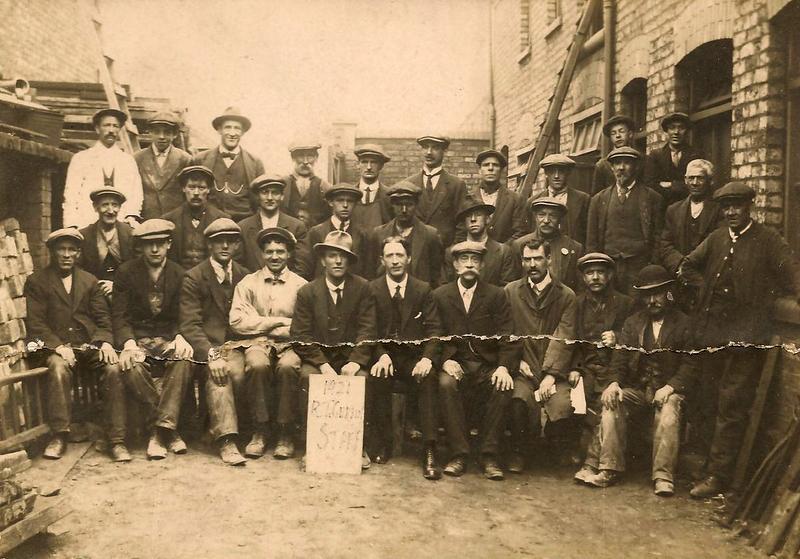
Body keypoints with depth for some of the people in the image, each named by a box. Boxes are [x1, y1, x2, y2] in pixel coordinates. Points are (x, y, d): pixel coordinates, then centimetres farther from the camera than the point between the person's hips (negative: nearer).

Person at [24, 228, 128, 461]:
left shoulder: (90, 281, 17)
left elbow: (103, 318, 12)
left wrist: (105, 342, -8)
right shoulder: (36, 281, 8)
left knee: (113, 367, -26)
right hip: (55, 347, -2)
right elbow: (35, 322, -1)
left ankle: (117, 440, -23)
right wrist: (58, 346, -17)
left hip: (90, 344, 2)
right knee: (59, 366, -36)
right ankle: (59, 436, -23)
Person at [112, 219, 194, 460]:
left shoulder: (179, 274, 6)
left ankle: (160, 429, -28)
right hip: (136, 338, -1)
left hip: (168, 338, 1)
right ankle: (168, 430, -20)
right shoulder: (126, 272, 3)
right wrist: (128, 343, -21)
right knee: (131, 367, -34)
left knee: (184, 361, -33)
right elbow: (119, 315, -2)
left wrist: (181, 337, -17)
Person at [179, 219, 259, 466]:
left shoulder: (245, 276, 14)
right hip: (208, 344, -2)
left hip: (237, 344, 3)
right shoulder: (194, 278, 2)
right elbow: (190, 325, -7)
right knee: (216, 372, -34)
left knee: (237, 371, -30)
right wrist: (211, 354, -22)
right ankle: (226, 440, -36)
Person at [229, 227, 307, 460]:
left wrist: (261, 325, -6)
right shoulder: (248, 283, 12)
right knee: (256, 364, -33)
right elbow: (237, 321, -1)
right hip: (258, 344, 1)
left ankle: (286, 434, -20)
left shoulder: (300, 286, 8)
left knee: (288, 366, -34)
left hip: (289, 345, 0)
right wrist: (277, 321, -5)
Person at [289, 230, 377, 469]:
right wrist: (323, 364, -17)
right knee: (308, 376, -29)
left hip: (351, 357, 0)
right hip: (318, 357, 1)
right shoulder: (307, 292, 3)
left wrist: (355, 361, -19)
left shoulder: (363, 288, 3)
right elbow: (300, 335, -3)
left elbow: (367, 330, -3)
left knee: (363, 378, -29)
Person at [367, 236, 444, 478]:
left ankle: (429, 451, -28)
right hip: (383, 355, 0)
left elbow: (434, 330, -1)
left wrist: (427, 358, -20)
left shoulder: (423, 290, 7)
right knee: (378, 376, -32)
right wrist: (382, 355, -20)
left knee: (429, 377, -31)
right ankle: (382, 444, -17)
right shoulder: (371, 290, 6)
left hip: (414, 357, 0)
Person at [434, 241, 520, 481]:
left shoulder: (496, 295, 8)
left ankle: (489, 456, -19)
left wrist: (504, 367, -17)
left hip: (487, 365, 0)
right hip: (455, 364, 0)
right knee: (446, 384, -32)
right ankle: (458, 454, -22)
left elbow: (507, 337, 1)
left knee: (504, 387, -31)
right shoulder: (440, 295, 10)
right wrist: (445, 360, -16)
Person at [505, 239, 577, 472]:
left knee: (562, 406, -27)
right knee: (518, 401, -30)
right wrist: (518, 360, -7)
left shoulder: (566, 295, 5)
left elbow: (564, 340, -4)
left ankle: (563, 453, 5)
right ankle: (518, 453, -4)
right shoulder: (511, 291, 10)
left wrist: (551, 375, -15)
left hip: (555, 370, 0)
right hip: (524, 368, 0)